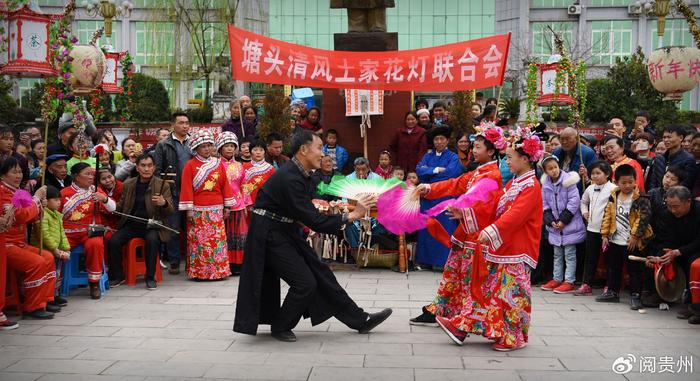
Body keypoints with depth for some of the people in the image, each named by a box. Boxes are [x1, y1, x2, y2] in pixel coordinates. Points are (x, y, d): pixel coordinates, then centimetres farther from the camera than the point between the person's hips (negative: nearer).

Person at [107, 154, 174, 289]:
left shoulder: (163, 185, 1)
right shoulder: (128, 184, 10)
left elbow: (170, 211, -4)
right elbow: (120, 206, 17)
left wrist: (164, 203, -28)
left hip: (152, 225, -3)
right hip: (131, 224, 3)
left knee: (152, 240, -34)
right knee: (112, 241, -19)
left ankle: (150, 277, -19)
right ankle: (117, 276, 2)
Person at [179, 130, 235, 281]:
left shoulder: (218, 164, 10)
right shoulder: (190, 165, 0)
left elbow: (225, 185, 11)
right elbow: (187, 188, -4)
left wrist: (227, 206, 6)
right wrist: (188, 210, -9)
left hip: (216, 210, 3)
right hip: (198, 211, -3)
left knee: (218, 240, 2)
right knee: (199, 241, -3)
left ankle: (219, 270, 8)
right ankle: (200, 272, 2)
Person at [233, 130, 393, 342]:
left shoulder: (302, 174, 4)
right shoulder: (289, 179, -27)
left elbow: (307, 209, 13)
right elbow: (312, 220, -27)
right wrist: (350, 216, -25)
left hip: (286, 231, 9)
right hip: (269, 235, -9)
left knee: (320, 273, 9)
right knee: (304, 283, -10)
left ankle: (359, 320, 14)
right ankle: (280, 327, 13)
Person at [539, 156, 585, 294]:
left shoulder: (568, 181, -13)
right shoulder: (545, 186, 2)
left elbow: (574, 201, -15)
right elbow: (545, 205, 7)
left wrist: (563, 220, -16)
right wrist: (551, 221, -7)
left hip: (570, 225, -6)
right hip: (554, 226, 6)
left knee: (569, 254, 1)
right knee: (557, 254, 16)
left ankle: (569, 282, 4)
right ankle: (557, 279, 26)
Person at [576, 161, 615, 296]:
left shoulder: (612, 189, -10)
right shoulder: (590, 188, 11)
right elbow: (583, 201, 27)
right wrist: (584, 212, 12)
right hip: (592, 228, 6)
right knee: (590, 257, 11)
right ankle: (586, 284, 16)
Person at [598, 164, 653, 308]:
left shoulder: (640, 199, -11)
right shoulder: (613, 197, 5)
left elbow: (644, 218, -16)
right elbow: (608, 216, 9)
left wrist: (635, 236, -17)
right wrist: (605, 235, 5)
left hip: (632, 242, -6)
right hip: (614, 241, 6)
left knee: (634, 270, 1)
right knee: (613, 268, 17)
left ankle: (635, 296, 7)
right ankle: (612, 292, 30)